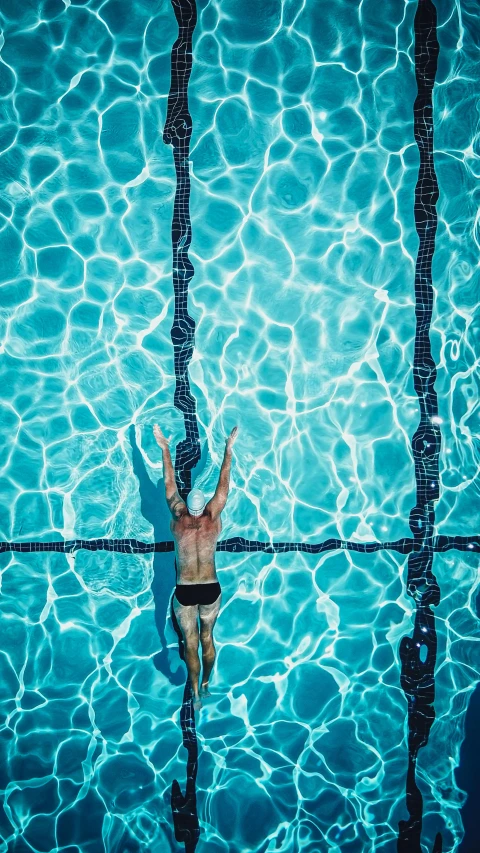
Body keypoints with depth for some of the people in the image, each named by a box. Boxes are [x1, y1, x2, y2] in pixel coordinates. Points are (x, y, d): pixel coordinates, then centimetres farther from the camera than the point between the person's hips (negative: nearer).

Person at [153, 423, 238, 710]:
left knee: (191, 643, 8)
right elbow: (223, 485, -3)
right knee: (207, 638, 21)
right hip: (210, 589, 1)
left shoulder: (179, 520, -8)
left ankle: (196, 693, 7)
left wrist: (166, 449, 2)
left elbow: (170, 484, -3)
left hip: (184, 591, -1)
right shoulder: (213, 520, -8)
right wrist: (228, 449, 1)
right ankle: (205, 684, 32)